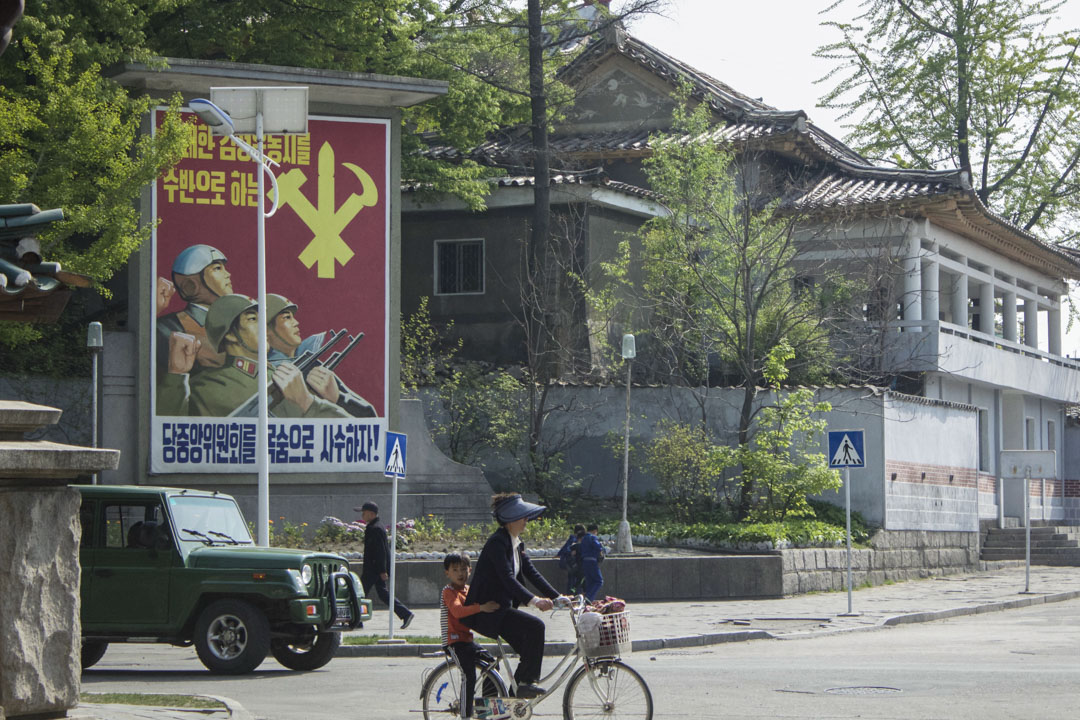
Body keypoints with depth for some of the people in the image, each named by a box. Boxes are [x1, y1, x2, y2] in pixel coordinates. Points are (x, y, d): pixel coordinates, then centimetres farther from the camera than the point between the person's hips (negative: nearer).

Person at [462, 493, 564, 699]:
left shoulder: (517, 543, 12)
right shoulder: (497, 542, -18)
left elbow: (532, 573, 12)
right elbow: (507, 577, -30)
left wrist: (557, 597, 3)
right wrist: (533, 600, -41)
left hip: (502, 608, 10)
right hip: (486, 610, -10)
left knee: (529, 649, 4)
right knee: (535, 626, -24)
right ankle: (527, 682, -18)